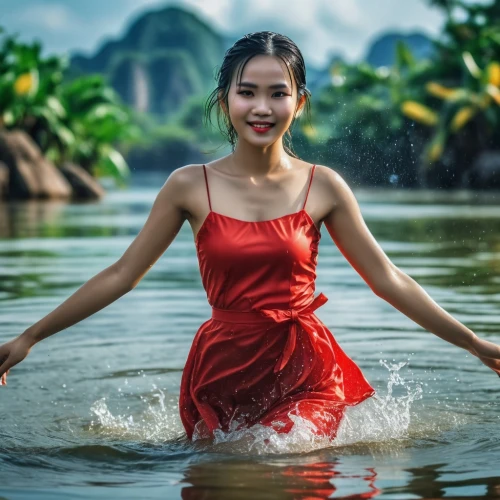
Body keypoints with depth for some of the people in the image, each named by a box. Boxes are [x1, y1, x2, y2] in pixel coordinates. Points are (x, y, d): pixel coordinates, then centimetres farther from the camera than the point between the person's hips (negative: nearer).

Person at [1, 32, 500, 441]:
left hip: (305, 373, -1)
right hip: (222, 370, 1)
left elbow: (387, 279, 6)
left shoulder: (322, 185, -1)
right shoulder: (191, 186, -2)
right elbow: (121, 275, 4)